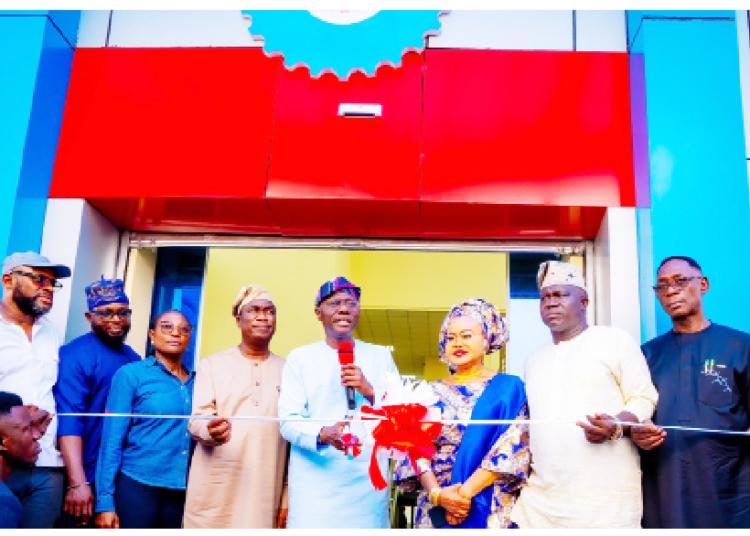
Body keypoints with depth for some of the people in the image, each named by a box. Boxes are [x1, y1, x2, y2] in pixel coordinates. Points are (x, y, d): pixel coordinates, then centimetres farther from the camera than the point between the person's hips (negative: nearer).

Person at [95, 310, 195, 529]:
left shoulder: (195, 381, 8)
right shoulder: (131, 374, -2)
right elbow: (112, 439, -5)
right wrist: (105, 502, -9)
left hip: (181, 493, 4)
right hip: (137, 486, -4)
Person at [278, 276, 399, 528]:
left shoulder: (380, 356, 14)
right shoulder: (300, 358, 8)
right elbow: (288, 422, -2)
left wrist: (371, 391, -10)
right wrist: (323, 435, -22)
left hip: (367, 484, 2)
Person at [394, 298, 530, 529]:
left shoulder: (508, 387, 0)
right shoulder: (434, 393, 9)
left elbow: (511, 449, -9)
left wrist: (465, 492, -16)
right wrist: (437, 493, -14)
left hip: (490, 509, -2)